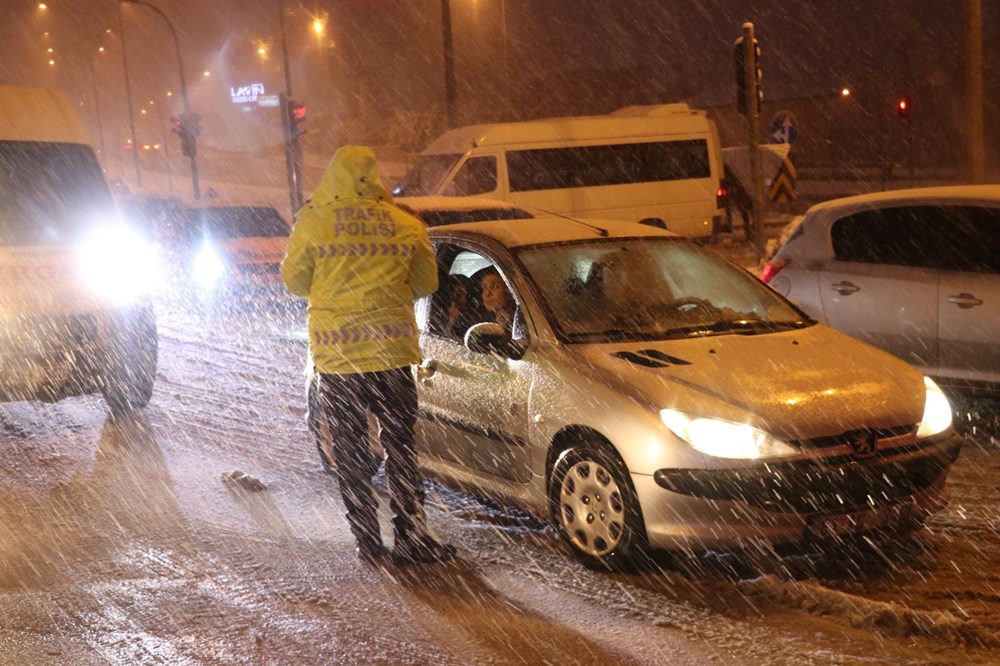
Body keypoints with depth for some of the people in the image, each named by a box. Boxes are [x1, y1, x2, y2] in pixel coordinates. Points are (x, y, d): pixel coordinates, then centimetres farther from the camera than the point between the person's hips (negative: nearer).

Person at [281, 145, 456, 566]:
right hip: (392, 349, 1)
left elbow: (295, 281, 6)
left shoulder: (312, 223, -3)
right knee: (400, 447, 8)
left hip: (336, 354, 0)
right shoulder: (406, 226, 1)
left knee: (351, 453, 8)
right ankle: (410, 539, 6)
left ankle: (368, 543, 10)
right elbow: (426, 283, 10)